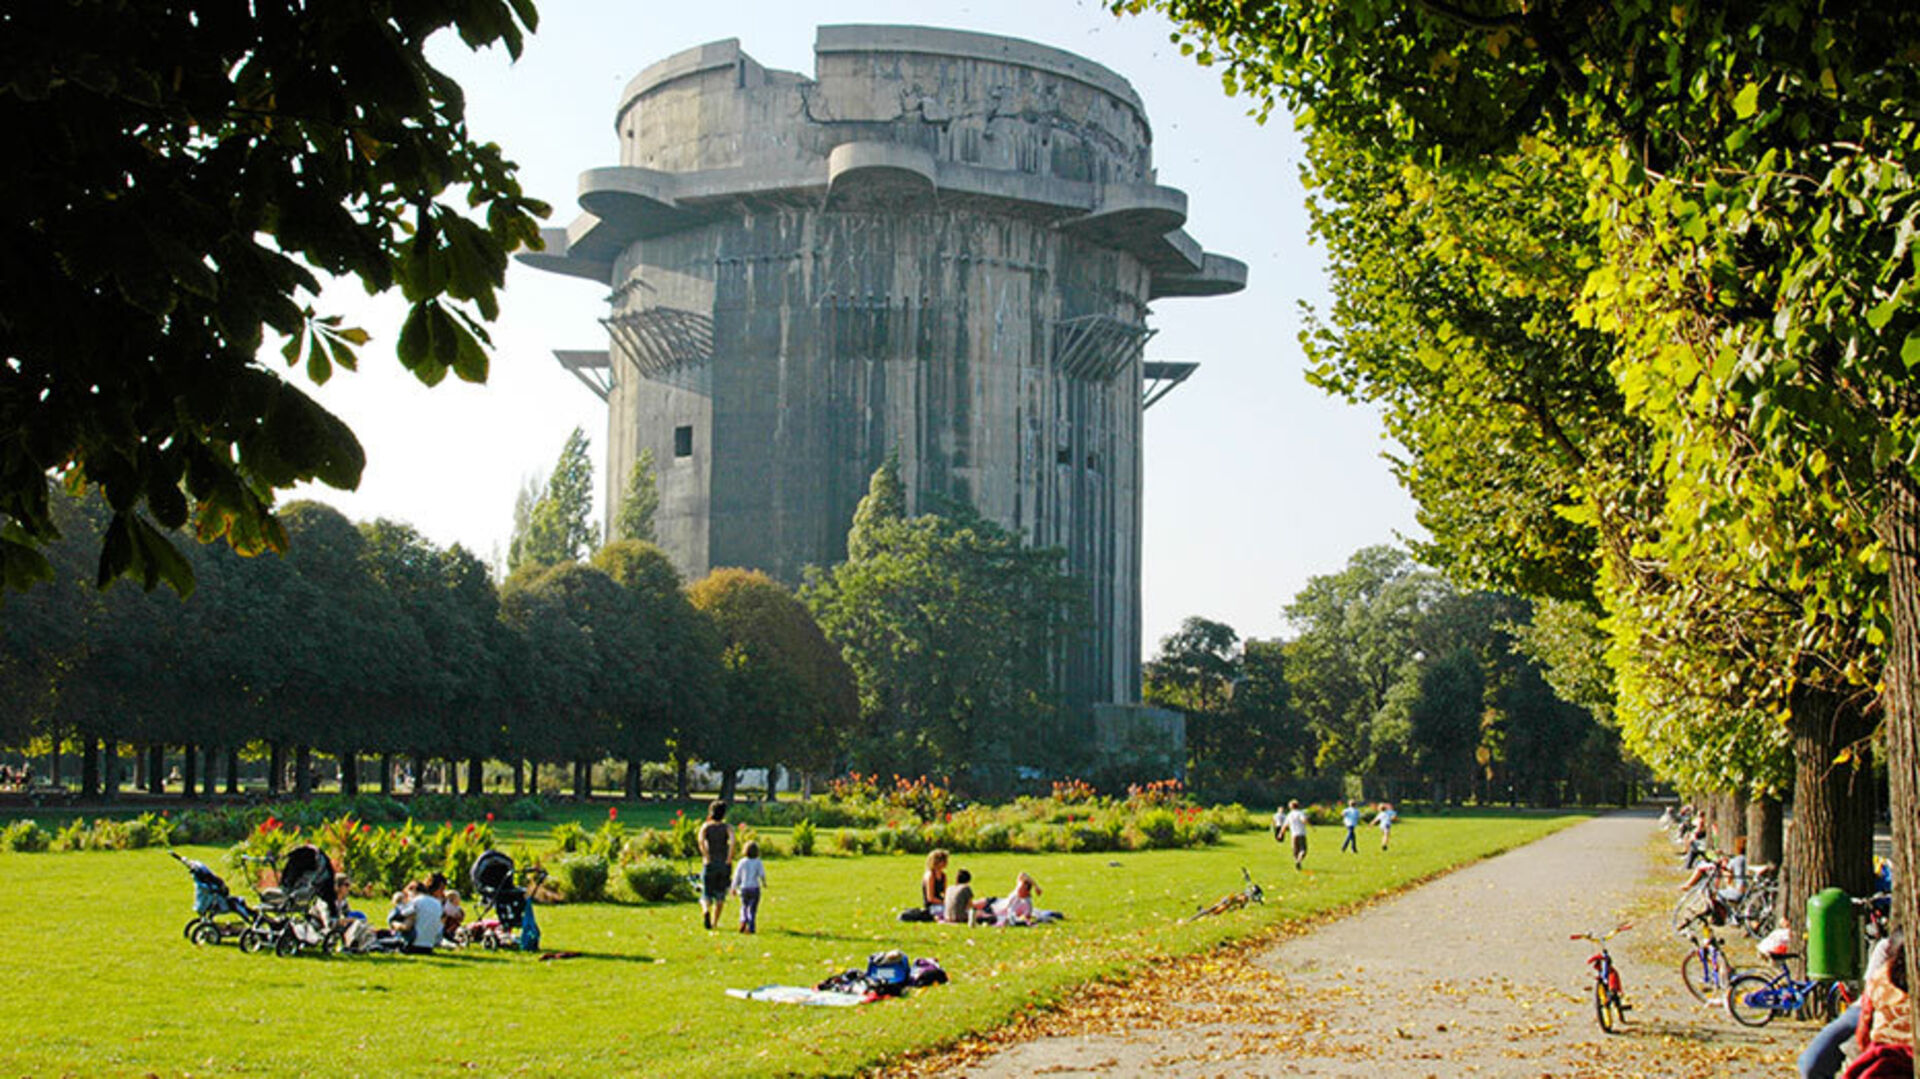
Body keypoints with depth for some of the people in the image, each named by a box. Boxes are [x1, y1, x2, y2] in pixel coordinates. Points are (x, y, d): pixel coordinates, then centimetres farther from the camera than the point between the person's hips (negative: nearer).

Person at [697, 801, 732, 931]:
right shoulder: (727, 827, 2)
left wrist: (706, 858, -13)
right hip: (724, 865, 1)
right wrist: (729, 859, -13)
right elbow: (732, 840, -18)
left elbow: (701, 840, -17)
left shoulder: (705, 826, 3)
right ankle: (714, 923, 14)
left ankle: (706, 911, -27)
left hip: (709, 865, 0)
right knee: (720, 897, 16)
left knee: (706, 896, 5)